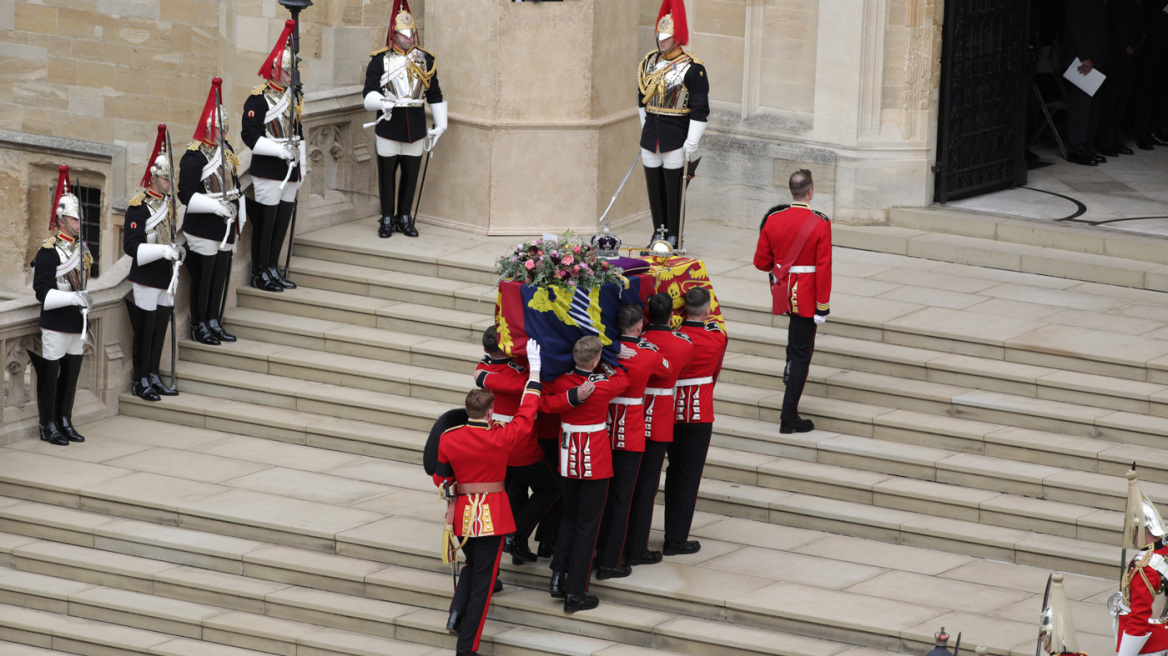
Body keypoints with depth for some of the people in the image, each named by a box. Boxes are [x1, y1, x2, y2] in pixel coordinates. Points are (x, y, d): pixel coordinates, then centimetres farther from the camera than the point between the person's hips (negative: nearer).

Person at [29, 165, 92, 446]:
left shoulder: (82, 249, 12)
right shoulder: (49, 251, -13)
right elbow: (43, 293, -17)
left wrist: (85, 306, 14)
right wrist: (75, 298, -24)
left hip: (76, 326, 7)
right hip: (55, 325, -7)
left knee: (71, 374, 12)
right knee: (50, 375, 1)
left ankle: (65, 422, 21)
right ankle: (49, 426, 8)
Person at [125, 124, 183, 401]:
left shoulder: (168, 203, 13)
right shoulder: (139, 206, -14)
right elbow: (131, 246, -19)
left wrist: (176, 251, 5)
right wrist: (164, 251, -26)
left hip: (165, 279, 8)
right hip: (145, 281, -8)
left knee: (160, 329, 11)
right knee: (144, 332, -1)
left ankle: (154, 377, 20)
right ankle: (141, 381, 7)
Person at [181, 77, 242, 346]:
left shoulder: (226, 150, 10)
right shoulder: (194, 156, -15)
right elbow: (186, 195, -19)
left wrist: (238, 214, 15)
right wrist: (216, 207, -24)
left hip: (225, 228, 8)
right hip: (203, 230, -8)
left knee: (221, 276, 13)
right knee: (203, 276, 0)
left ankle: (214, 321, 23)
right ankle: (199, 326, 10)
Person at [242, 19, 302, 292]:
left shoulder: (293, 98, 14)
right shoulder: (258, 100, -11)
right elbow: (251, 136, -16)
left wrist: (301, 167, 17)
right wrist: (281, 151, -20)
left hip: (290, 171, 8)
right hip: (268, 171, -8)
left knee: (283, 220, 10)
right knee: (265, 222, -3)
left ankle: (273, 269, 18)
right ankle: (260, 273, 3)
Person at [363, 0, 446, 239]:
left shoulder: (425, 60, 7)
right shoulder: (380, 60, -2)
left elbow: (435, 95, 13)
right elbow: (369, 93, -9)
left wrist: (440, 124, 12)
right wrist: (381, 102, -31)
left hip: (416, 127, 3)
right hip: (389, 126, -3)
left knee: (411, 173, 7)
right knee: (386, 173, 3)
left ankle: (405, 219, 19)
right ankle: (387, 220, 13)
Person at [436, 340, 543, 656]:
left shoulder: (449, 439, -7)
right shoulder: (500, 438, -16)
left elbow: (441, 479, 5)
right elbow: (527, 411, -5)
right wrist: (534, 368, 3)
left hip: (462, 512, 3)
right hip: (493, 516, -3)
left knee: (472, 565, 28)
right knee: (482, 580, 4)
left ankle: (457, 612, 5)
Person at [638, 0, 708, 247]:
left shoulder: (692, 69, -11)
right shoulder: (649, 63, 8)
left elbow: (700, 109, -11)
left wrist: (692, 144, -14)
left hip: (676, 139, -6)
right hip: (650, 135, 6)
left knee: (674, 189, 0)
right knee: (654, 187, 10)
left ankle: (674, 238, 8)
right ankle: (658, 234, 20)